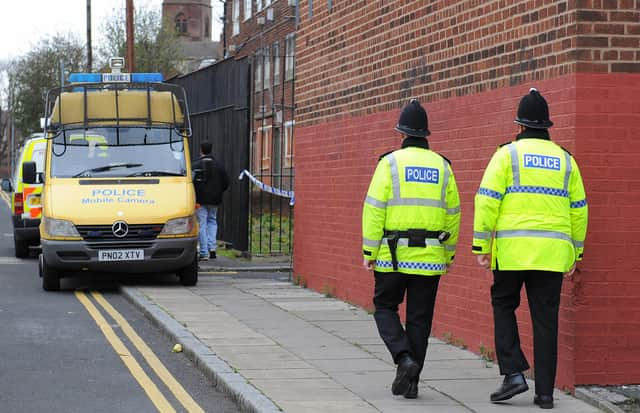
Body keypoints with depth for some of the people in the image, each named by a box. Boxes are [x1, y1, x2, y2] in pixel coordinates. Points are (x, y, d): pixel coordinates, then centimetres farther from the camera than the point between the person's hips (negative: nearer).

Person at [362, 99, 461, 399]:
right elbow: (452, 214, 9)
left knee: (385, 307, 13)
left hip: (393, 254, -3)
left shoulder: (390, 163, -5)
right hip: (430, 257, 3)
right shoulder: (442, 166, 6)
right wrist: (449, 253, 19)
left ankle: (404, 357, -10)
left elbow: (374, 209, -9)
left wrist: (369, 251, -4)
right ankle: (410, 381, 10)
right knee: (419, 318, 9)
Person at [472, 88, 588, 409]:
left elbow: (488, 200, -7)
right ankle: (545, 391, 5)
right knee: (545, 319, 5)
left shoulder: (507, 154, 0)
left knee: (504, 306, 14)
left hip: (513, 249, -3)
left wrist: (481, 245, -4)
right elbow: (578, 210, 13)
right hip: (553, 251, 3)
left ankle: (513, 373, 1)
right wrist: (576, 252, 19)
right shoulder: (565, 160, 11)